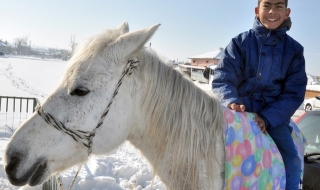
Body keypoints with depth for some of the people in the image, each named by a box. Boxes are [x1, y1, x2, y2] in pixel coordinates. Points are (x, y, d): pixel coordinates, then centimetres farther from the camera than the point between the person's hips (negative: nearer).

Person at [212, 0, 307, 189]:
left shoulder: (294, 50, 3)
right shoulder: (240, 42, -1)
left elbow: (294, 93, -1)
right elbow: (222, 78, -6)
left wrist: (268, 118, -16)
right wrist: (231, 101, -28)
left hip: (274, 115, 1)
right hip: (240, 111, -1)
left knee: (291, 160, -14)